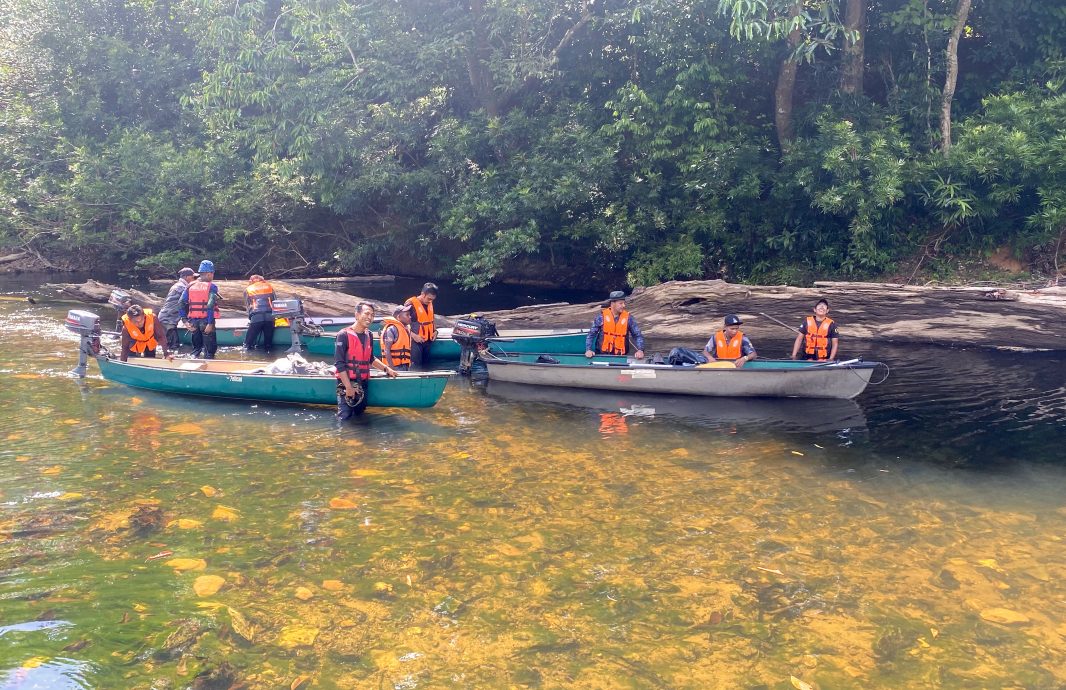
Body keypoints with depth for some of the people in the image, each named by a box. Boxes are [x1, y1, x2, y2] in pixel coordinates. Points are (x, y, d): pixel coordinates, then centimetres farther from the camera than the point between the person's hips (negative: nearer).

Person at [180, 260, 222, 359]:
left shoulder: (190, 286, 7)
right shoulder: (211, 287, -7)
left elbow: (182, 303, 1)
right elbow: (210, 306, -18)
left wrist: (185, 320, 4)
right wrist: (210, 323, -18)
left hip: (193, 321, 5)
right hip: (206, 321, -5)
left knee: (196, 348, 19)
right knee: (210, 348, 5)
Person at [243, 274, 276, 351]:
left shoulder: (248, 289, 19)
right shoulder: (269, 287, 22)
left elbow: (247, 305, 19)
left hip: (256, 317, -2)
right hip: (270, 316, 2)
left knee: (248, 344, 2)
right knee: (268, 344, 8)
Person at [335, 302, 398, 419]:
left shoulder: (369, 335, 10)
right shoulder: (344, 335, -12)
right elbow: (339, 363, -15)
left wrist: (387, 369, 13)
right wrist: (348, 387, -17)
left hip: (362, 385, 7)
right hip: (346, 385, -7)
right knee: (345, 419, -10)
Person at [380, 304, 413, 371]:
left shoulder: (406, 328, 15)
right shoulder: (392, 329, -11)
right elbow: (387, 351, -16)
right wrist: (392, 369, -22)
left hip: (405, 367, 9)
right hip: (396, 367, -9)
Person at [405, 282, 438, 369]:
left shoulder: (430, 304, 10)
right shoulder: (411, 303, -12)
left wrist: (435, 331, 10)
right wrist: (413, 335, -18)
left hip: (428, 340, 7)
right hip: (416, 340, -7)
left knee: (426, 365, 13)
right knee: (416, 366, -9)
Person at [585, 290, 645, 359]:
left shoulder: (628, 318, 0)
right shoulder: (602, 316, -2)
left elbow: (638, 335, 3)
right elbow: (591, 335, 2)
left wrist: (640, 350, -13)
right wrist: (588, 350, -10)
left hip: (620, 356, 1)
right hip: (602, 354, -1)